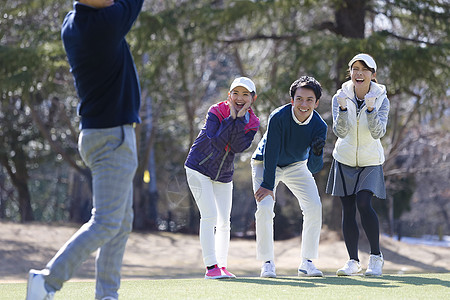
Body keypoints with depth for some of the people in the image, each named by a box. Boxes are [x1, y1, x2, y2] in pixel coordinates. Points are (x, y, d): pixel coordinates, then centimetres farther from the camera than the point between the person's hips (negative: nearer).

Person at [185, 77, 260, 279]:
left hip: (224, 176, 5)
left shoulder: (252, 123, -3)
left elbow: (238, 147, -19)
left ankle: (222, 266, 13)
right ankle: (211, 267, -15)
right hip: (199, 169, -5)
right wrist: (231, 118, -27)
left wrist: (239, 119, -25)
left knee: (224, 222, 5)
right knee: (210, 216, -15)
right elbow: (216, 142, -27)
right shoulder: (216, 112, -15)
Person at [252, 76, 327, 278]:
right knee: (264, 207, -20)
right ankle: (267, 263, -8)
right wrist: (267, 185, -30)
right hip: (266, 163, -3)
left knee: (314, 207, -11)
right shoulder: (278, 117, -32)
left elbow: (313, 168, -25)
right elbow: (271, 152, -28)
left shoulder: (319, 126, -24)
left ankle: (307, 262, 0)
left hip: (297, 166, 3)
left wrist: (317, 153, -45)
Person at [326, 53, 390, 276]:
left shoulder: (381, 99, -11)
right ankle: (353, 262, 11)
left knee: (363, 203, -20)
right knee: (348, 210, 1)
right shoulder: (340, 97, -9)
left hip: (370, 161, -2)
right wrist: (343, 107, -35)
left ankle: (376, 257, -7)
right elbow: (340, 131, -20)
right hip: (344, 161, 2)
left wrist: (371, 108, -37)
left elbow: (378, 133, -23)